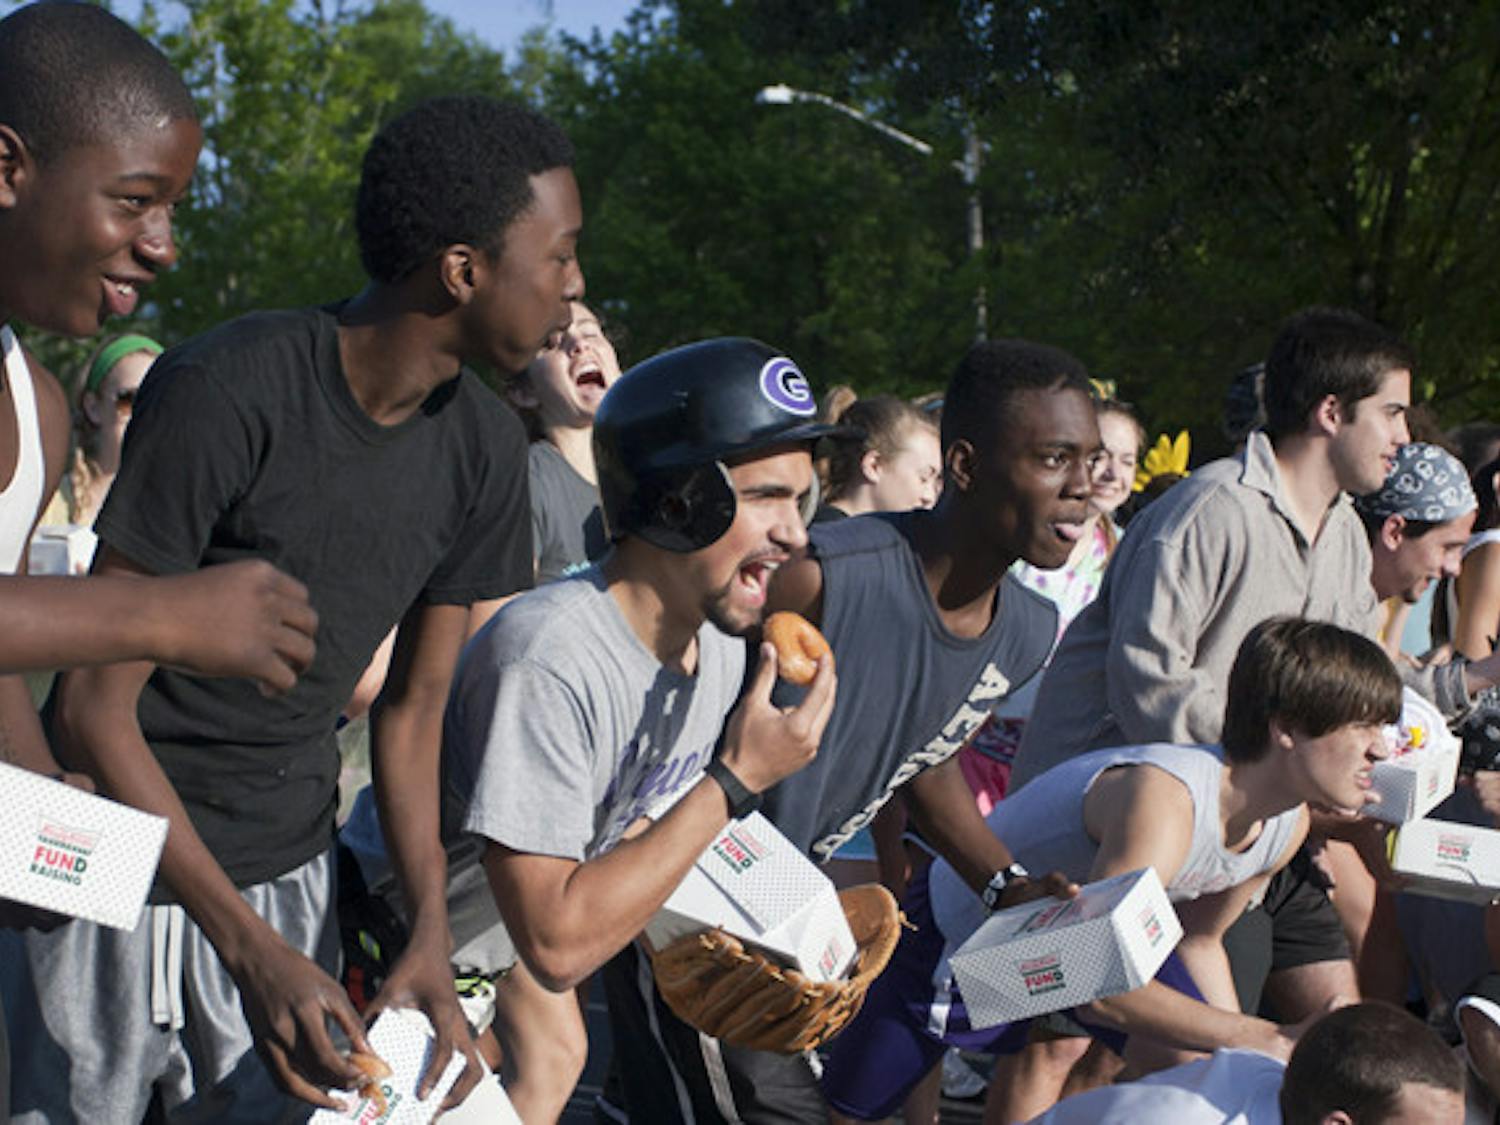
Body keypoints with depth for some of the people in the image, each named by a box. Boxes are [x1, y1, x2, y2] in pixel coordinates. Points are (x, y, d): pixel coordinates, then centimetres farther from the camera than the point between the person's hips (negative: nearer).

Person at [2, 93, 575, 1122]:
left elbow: (413, 707, 7)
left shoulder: (483, 445, -1)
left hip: (290, 873, 5)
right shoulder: (226, 393, -21)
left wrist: (433, 933, -7)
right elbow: (95, 706, -19)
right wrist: (251, 949, -24)